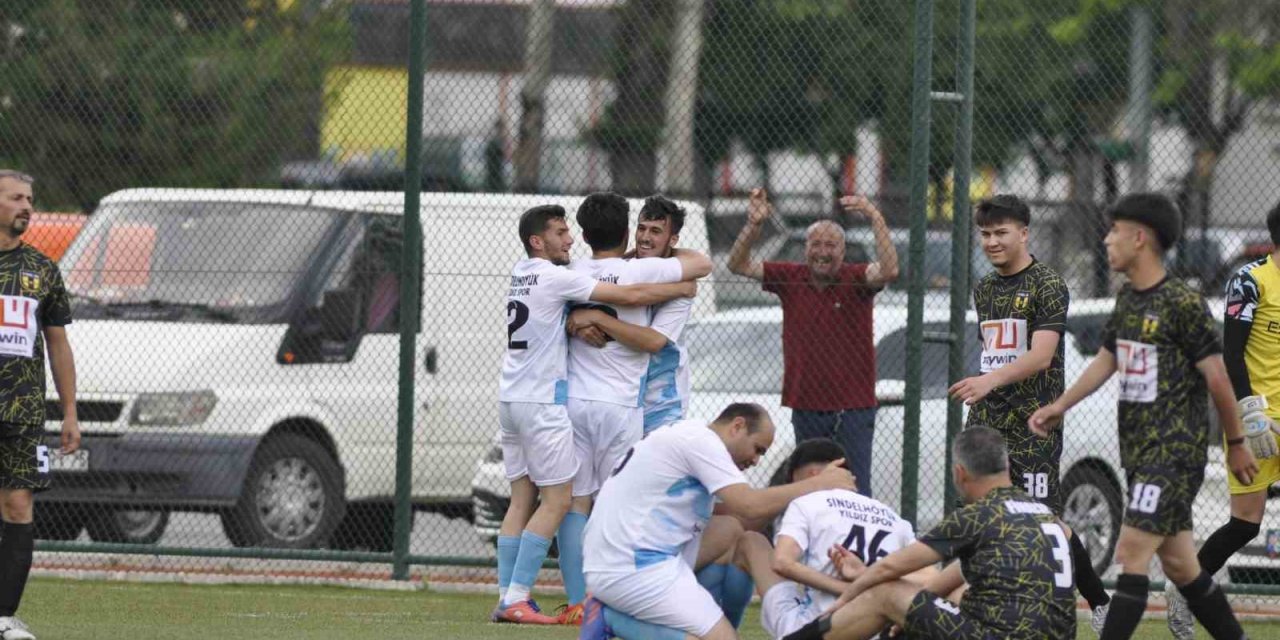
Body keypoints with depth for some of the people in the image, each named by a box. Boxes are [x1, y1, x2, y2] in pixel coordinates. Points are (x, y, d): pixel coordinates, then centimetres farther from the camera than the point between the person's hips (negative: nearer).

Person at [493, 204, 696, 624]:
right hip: (542, 401, -9)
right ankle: (517, 598, -10)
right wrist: (681, 289, -1)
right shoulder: (555, 277, -13)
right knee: (557, 500, -5)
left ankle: (506, 597, 3)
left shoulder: (522, 273, 13)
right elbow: (630, 296, -14)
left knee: (521, 499, 9)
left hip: (511, 399, 9)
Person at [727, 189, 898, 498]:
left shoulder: (855, 280, -5)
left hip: (853, 406, -3)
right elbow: (739, 265, 1)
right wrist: (753, 225, -15)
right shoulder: (791, 278, 4)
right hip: (806, 406, 3)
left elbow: (889, 270, -24)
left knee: (854, 491, -4)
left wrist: (876, 219, -32)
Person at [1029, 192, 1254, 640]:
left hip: (1175, 449, -9)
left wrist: (1236, 443, -6)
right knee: (1178, 564, 11)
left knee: (1131, 553, -15)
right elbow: (1107, 360, 22)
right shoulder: (1127, 299, 12)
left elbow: (1217, 377, -10)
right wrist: (1061, 406, 14)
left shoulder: (1183, 304, -14)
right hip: (1138, 449, 9)